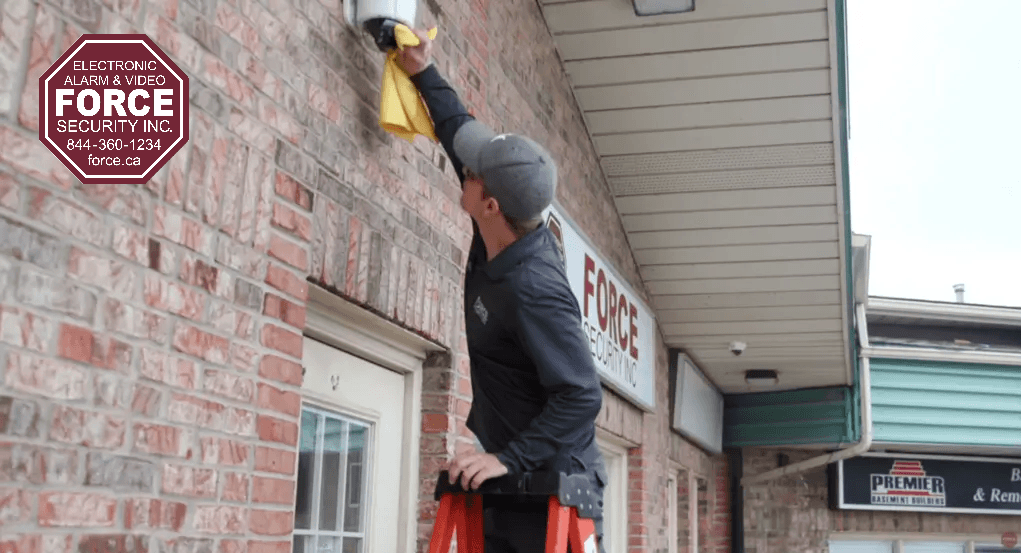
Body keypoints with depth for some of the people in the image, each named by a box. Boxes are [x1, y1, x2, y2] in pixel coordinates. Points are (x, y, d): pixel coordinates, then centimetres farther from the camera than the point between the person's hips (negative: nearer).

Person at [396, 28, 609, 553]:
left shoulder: (533, 290, -28)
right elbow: (462, 136, 12)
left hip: (553, 482, -9)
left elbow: (581, 396, -27)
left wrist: (509, 460, -29)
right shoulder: (503, 236, -3)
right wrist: (424, 74, 19)